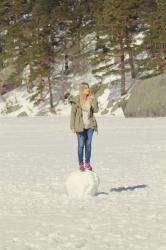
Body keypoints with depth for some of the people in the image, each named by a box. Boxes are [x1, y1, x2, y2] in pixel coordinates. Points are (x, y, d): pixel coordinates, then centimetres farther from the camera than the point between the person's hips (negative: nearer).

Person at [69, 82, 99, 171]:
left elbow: (96, 110, -5)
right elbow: (73, 113, -6)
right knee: (81, 145, 0)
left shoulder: (91, 99, 2)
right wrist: (72, 126, -8)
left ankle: (87, 163, 17)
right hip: (80, 126, -3)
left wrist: (93, 100, -17)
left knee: (88, 144, 8)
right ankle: (81, 164, 8)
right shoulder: (76, 100, -9)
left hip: (90, 125, 4)